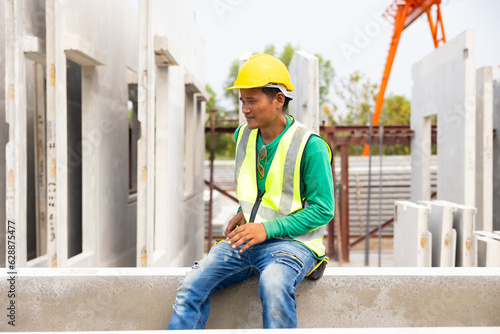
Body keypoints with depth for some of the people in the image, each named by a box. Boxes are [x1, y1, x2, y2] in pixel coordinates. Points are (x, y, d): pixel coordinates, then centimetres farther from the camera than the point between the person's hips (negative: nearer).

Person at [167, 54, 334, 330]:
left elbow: (323, 209, -12)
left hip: (292, 241, -6)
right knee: (191, 286, -11)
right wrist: (243, 212, 8)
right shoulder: (243, 136, 8)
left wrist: (268, 228, -20)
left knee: (273, 286, -37)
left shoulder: (310, 146, -13)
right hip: (247, 238, 6)